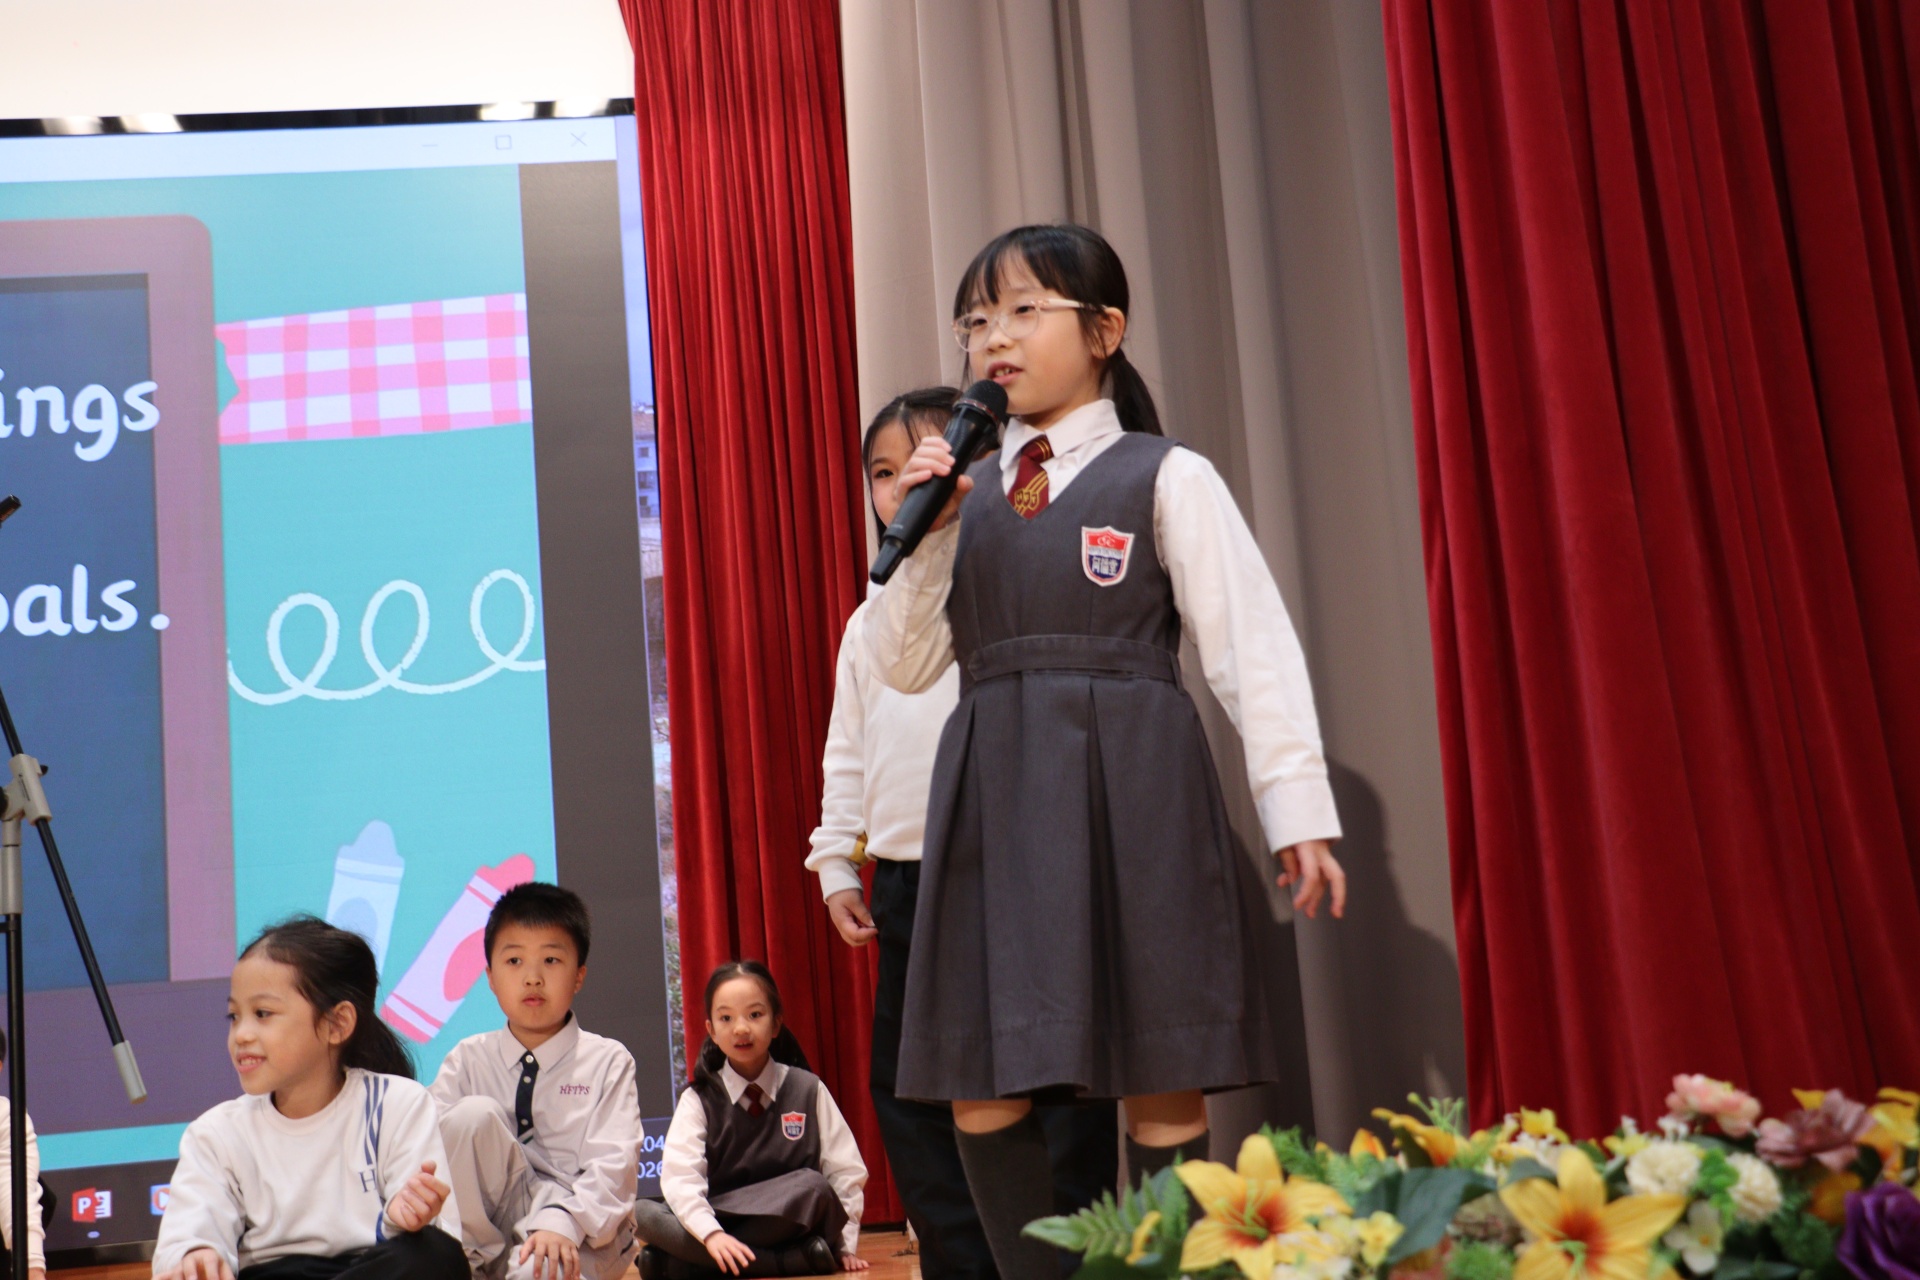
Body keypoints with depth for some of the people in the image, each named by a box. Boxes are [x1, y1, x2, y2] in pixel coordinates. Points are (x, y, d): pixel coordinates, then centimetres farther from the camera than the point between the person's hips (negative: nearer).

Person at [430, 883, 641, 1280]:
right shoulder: (468, 1059, 9)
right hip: (486, 1225, 4)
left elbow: (612, 1165, -11)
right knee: (474, 1114, -21)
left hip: (581, 1235, -4)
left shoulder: (607, 1061, 0)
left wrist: (561, 1222, -29)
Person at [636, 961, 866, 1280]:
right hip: (721, 1222, 1)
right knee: (643, 1213, -27)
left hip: (793, 1220, -1)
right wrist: (712, 1235, -29)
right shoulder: (699, 1099, 3)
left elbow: (844, 1172, 4)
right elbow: (680, 1176, -12)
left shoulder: (808, 1090, 4)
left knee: (812, 1187, -33)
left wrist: (846, 1246, -5)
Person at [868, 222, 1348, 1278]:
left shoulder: (1164, 477, 2)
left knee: (1161, 1089, 0)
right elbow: (904, 665, 11)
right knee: (980, 1090, 4)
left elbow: (1253, 647, -2)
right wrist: (925, 535, -2)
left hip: (1132, 790, -4)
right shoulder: (967, 491, 15)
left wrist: (1298, 809, -8)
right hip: (993, 795, 5)